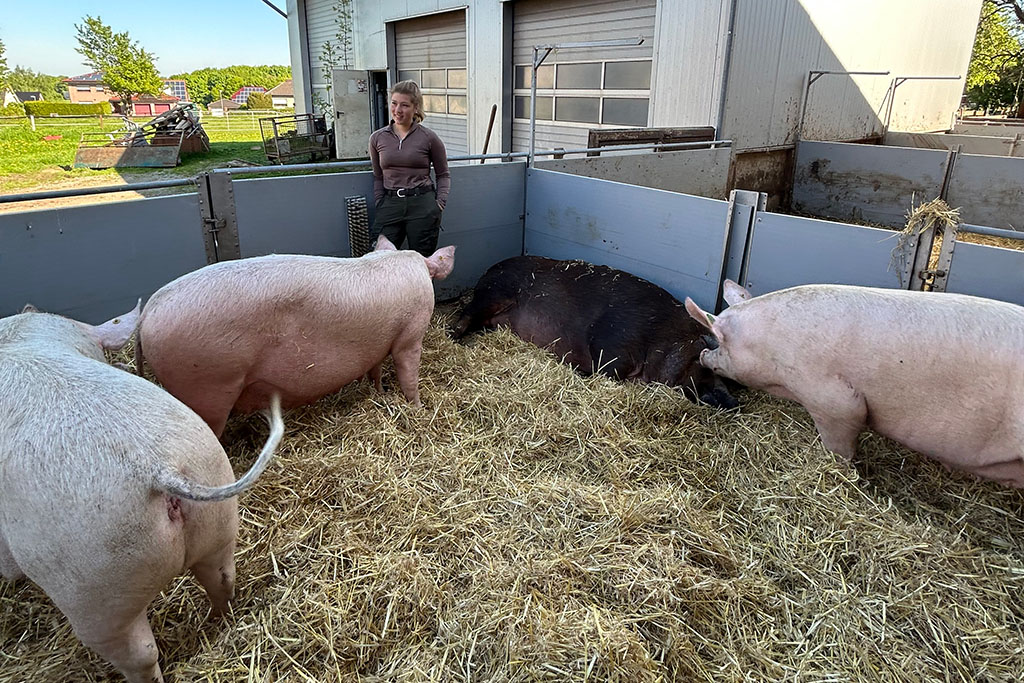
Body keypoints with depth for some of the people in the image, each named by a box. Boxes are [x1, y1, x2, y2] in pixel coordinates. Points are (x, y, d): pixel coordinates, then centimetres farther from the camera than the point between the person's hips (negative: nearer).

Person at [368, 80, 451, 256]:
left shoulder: (429, 137, 1)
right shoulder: (377, 138, 9)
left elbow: (443, 174, 10)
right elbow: (378, 176, 17)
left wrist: (440, 202, -3)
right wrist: (379, 204, 5)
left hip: (422, 204, -2)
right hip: (390, 204, 2)